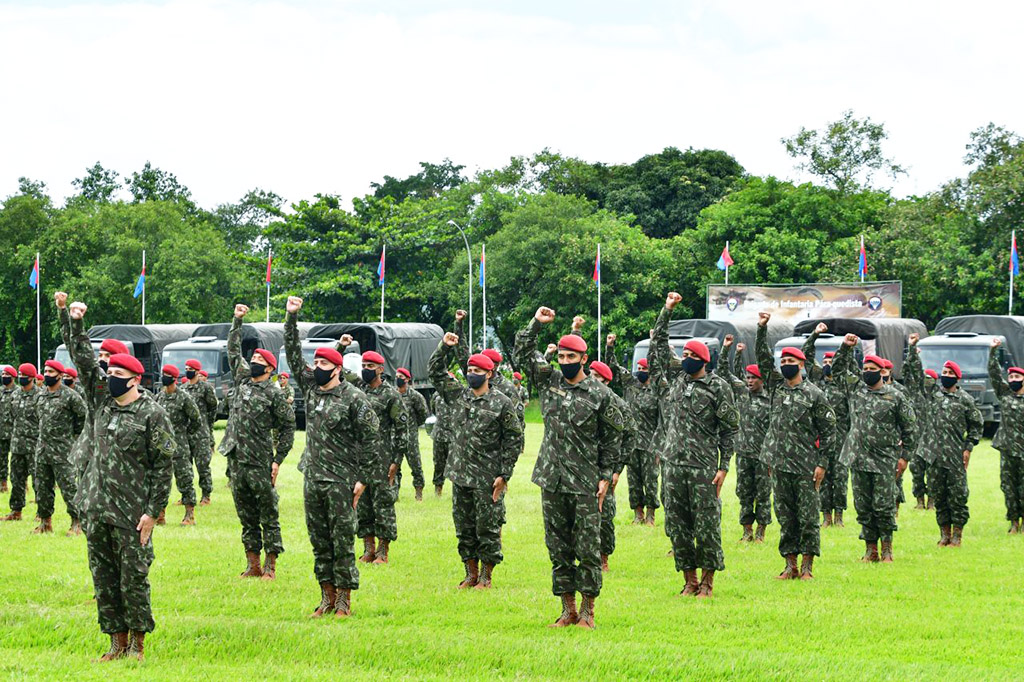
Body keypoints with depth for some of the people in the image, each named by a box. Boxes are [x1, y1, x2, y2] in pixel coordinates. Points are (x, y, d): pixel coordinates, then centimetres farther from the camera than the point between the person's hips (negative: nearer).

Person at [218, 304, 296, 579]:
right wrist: (237, 321, 18)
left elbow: (288, 425, -5)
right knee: (246, 517, 10)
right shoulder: (243, 380, 11)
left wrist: (278, 459, -9)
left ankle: (271, 566, 3)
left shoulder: (274, 393, -6)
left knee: (268, 516, 0)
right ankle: (253, 564, 15)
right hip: (237, 461, 7)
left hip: (260, 464, -6)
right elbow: (233, 352, 21)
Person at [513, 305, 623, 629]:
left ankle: (587, 611, 5)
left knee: (588, 548, -2)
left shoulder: (600, 395, -2)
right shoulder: (548, 381, 9)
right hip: (552, 481, 4)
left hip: (585, 484, -4)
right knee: (558, 548, 7)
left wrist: (605, 476, -3)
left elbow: (613, 437, 2)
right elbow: (522, 353, 12)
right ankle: (568, 609, 14)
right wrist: (535, 324, -1)